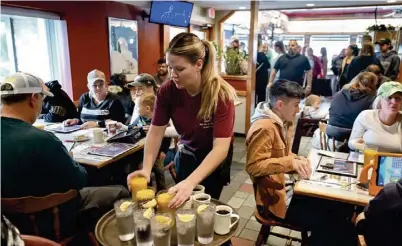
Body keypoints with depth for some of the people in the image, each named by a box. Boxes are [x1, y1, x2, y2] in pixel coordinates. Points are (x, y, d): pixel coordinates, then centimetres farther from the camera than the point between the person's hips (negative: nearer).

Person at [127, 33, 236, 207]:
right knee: (181, 205, 18)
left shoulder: (221, 94, -30)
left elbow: (221, 148, -35)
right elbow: (155, 132, -14)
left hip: (215, 158, -3)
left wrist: (190, 182, -47)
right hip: (186, 154, 4)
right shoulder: (167, 91, -20)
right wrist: (146, 169, -29)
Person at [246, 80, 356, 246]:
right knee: (335, 226, -11)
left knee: (343, 207, 8)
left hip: (290, 187, 9)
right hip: (275, 199, -9)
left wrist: (298, 160, -2)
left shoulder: (284, 122, 6)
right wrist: (290, 162, -32)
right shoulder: (264, 128, -23)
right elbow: (253, 166, -26)